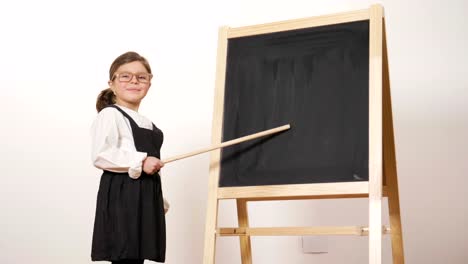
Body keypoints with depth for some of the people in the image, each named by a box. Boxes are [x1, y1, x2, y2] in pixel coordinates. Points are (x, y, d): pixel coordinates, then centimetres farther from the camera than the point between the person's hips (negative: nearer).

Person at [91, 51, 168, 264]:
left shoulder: (146, 123, 21)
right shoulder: (110, 115, -7)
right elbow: (100, 156, -19)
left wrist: (159, 200, 22)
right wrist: (140, 162, -21)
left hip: (146, 197, 9)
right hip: (122, 196, -9)